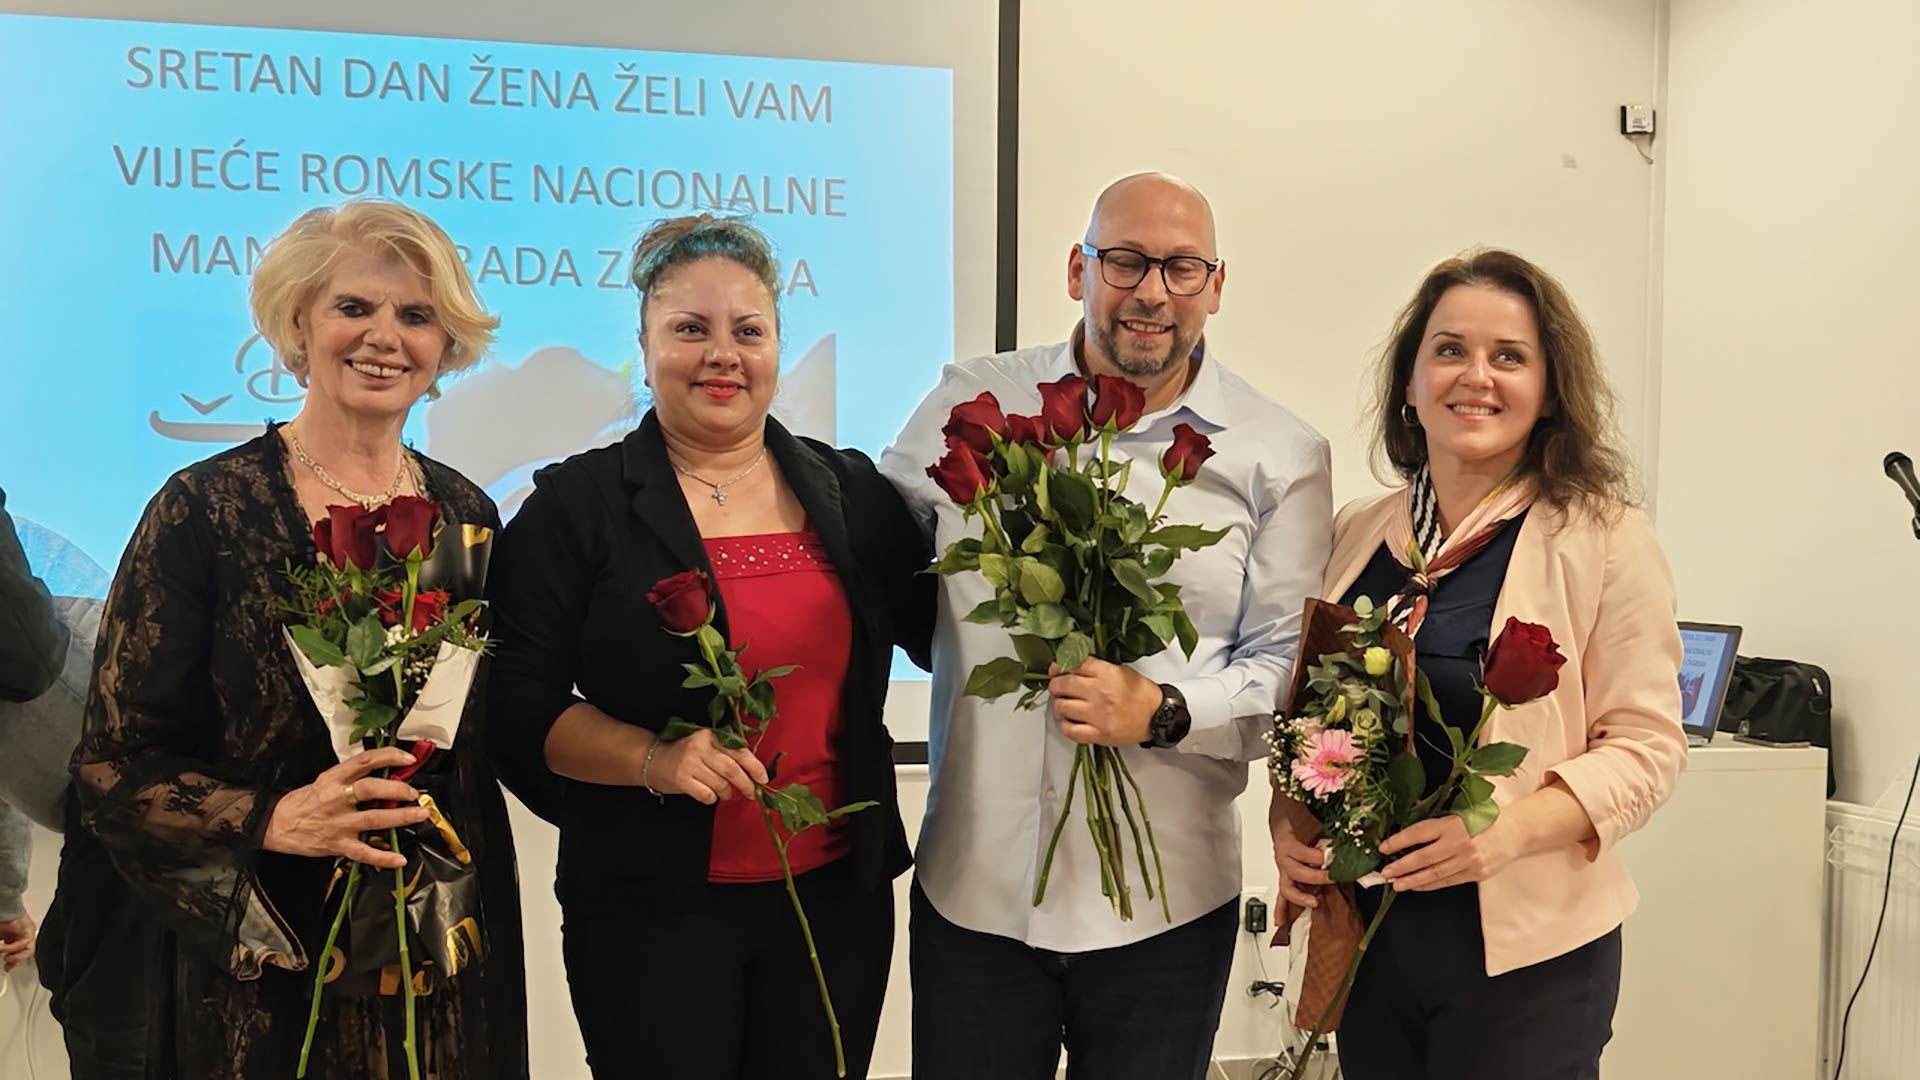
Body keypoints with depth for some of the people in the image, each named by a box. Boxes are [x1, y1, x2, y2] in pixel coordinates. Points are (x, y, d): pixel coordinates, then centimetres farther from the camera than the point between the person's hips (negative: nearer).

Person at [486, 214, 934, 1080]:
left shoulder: (851, 491, 6)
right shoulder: (576, 506, -4)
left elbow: (942, 631, 13)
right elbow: (521, 709, -7)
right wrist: (654, 759, -22)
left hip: (838, 896, 3)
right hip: (652, 910, -3)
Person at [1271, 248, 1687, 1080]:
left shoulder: (1602, 536, -7)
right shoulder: (1354, 535, 6)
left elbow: (1646, 745, -8)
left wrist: (1509, 832, -23)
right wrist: (1288, 824, -4)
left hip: (1525, 950, -4)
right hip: (1364, 933, 4)